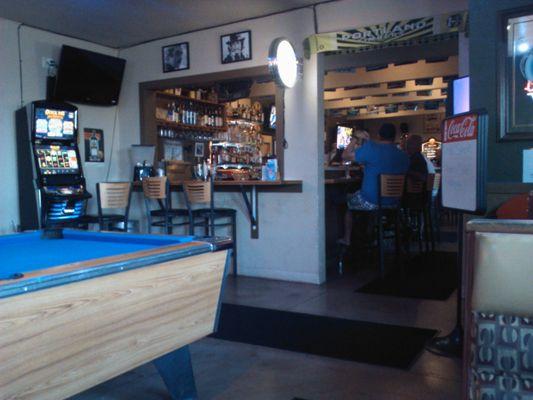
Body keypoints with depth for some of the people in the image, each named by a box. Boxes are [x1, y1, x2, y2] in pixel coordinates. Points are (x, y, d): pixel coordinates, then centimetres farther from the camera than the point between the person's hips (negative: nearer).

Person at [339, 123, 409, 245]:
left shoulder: (371, 148, -18)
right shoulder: (403, 156, -1)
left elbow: (345, 156, -12)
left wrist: (354, 139, 4)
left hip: (370, 201, -5)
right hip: (393, 202, 5)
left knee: (348, 199, 27)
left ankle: (347, 239, 31)